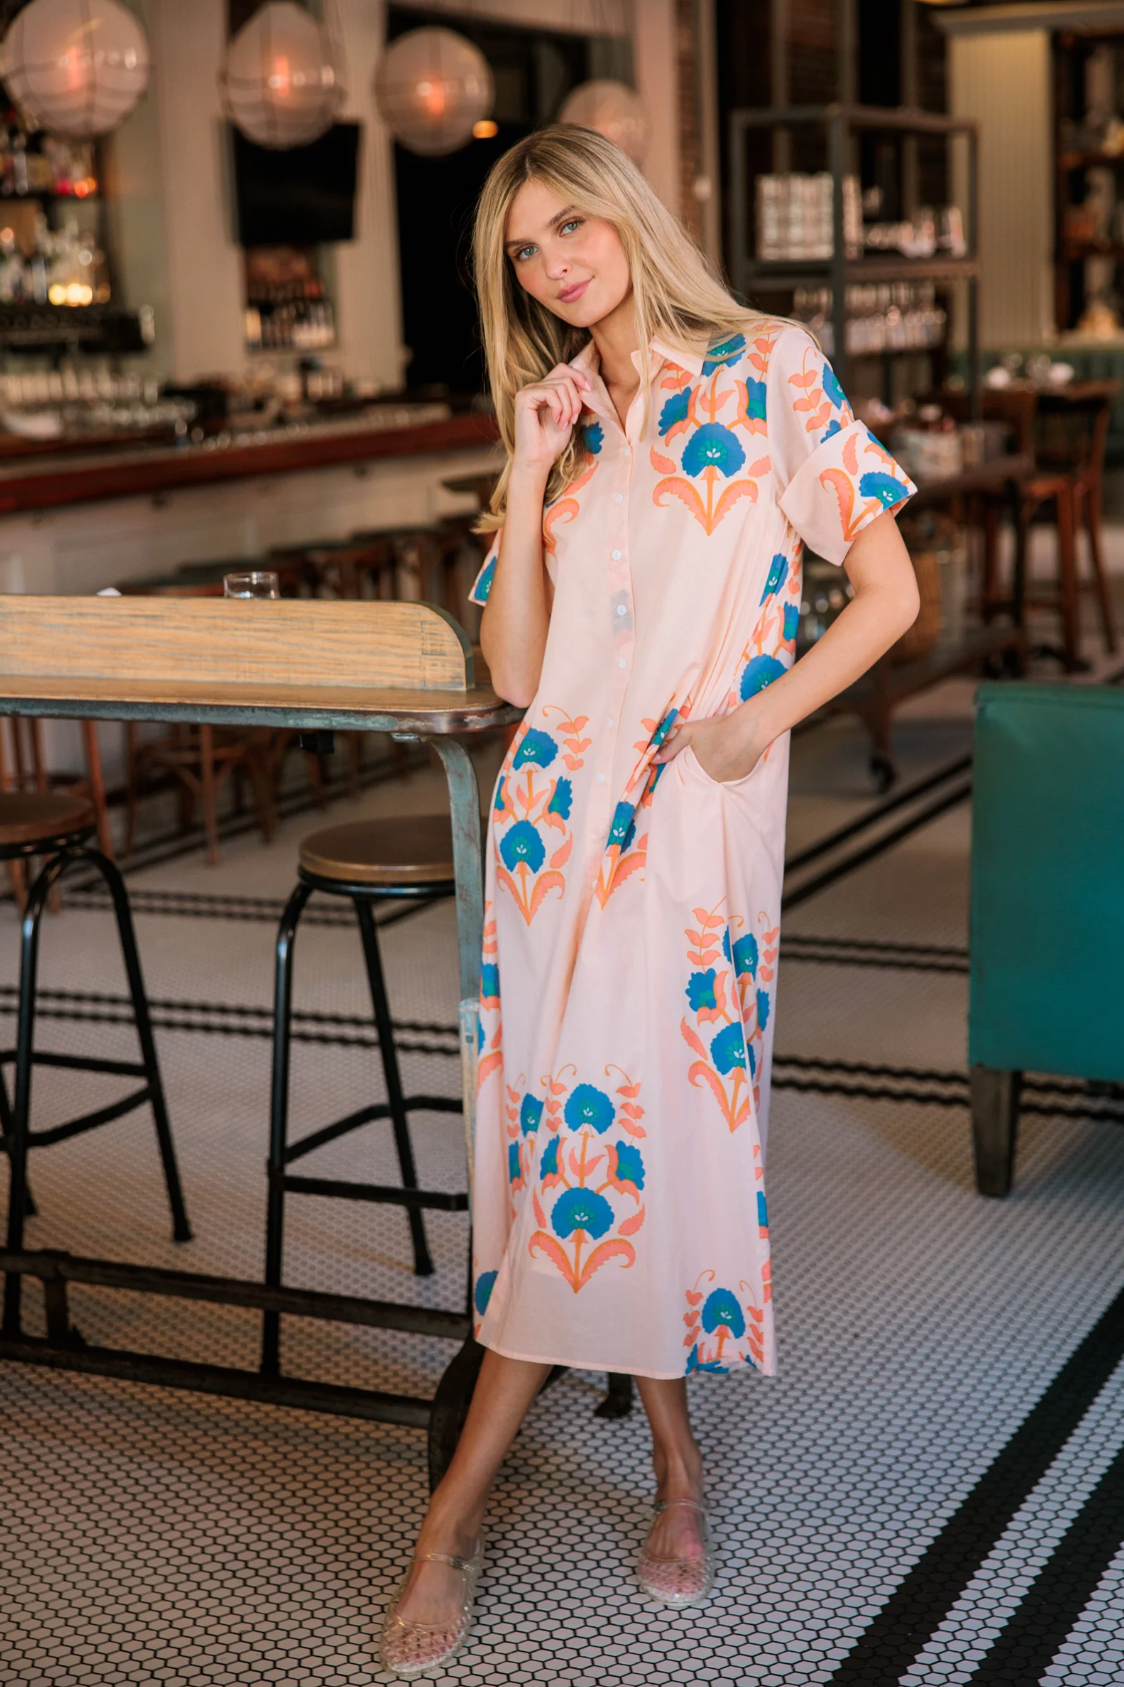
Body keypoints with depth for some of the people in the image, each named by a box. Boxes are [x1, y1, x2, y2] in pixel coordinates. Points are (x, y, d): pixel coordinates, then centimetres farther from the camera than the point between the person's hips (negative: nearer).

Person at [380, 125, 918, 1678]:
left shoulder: (768, 372, 3)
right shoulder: (560, 418, 15)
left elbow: (890, 591, 0)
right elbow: (514, 668, 5)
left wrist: (763, 717, -11)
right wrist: (531, 470, -2)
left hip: (695, 814, -4)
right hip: (557, 802, 4)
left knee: (610, 1134, -8)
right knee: (588, 1139, 1)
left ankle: (457, 1511, 6)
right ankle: (676, 1473, 18)